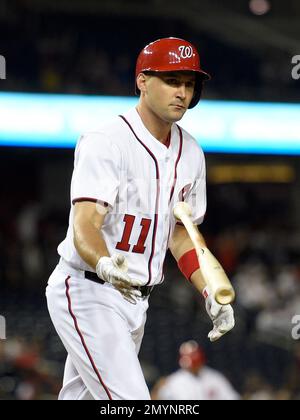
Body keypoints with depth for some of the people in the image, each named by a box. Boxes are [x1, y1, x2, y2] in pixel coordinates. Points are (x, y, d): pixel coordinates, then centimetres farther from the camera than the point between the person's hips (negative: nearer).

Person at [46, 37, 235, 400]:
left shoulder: (190, 153, 8)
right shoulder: (105, 142, -17)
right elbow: (84, 227, -28)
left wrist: (211, 295, 7)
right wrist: (106, 266, -49)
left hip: (134, 299, 8)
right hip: (87, 292, -8)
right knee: (131, 401, -19)